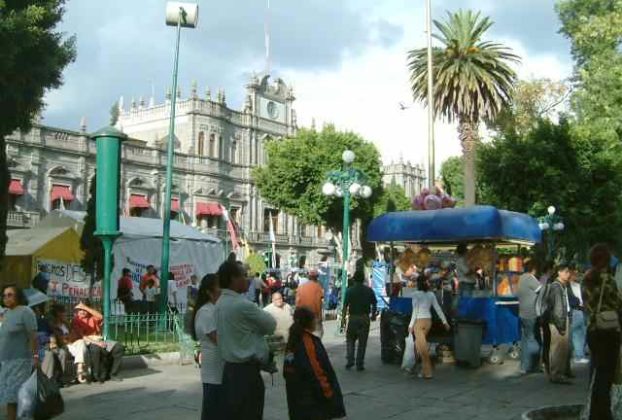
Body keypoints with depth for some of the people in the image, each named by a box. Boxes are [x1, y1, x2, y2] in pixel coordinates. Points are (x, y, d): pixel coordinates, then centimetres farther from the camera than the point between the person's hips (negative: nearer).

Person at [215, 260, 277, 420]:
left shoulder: (221, 303, 9)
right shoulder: (243, 305, -19)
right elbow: (271, 325, -7)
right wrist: (262, 314, 11)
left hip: (230, 368, 9)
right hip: (246, 371, -9)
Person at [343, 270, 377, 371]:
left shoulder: (350, 290, -5)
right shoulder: (369, 290, 1)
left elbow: (345, 305, -9)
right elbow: (374, 305, 5)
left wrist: (343, 317, -3)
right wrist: (373, 315, 20)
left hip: (353, 318, -1)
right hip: (365, 318, 1)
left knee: (350, 340, 14)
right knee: (362, 342, 6)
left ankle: (350, 360, 2)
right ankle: (359, 364, 7)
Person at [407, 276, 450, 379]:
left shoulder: (416, 294, -9)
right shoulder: (431, 294, 6)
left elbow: (415, 311, -12)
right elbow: (438, 309, 6)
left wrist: (411, 325, -9)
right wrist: (444, 321, 12)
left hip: (419, 321, -6)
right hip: (428, 321, 6)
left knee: (422, 346, -4)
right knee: (419, 344, 17)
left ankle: (427, 372, -5)